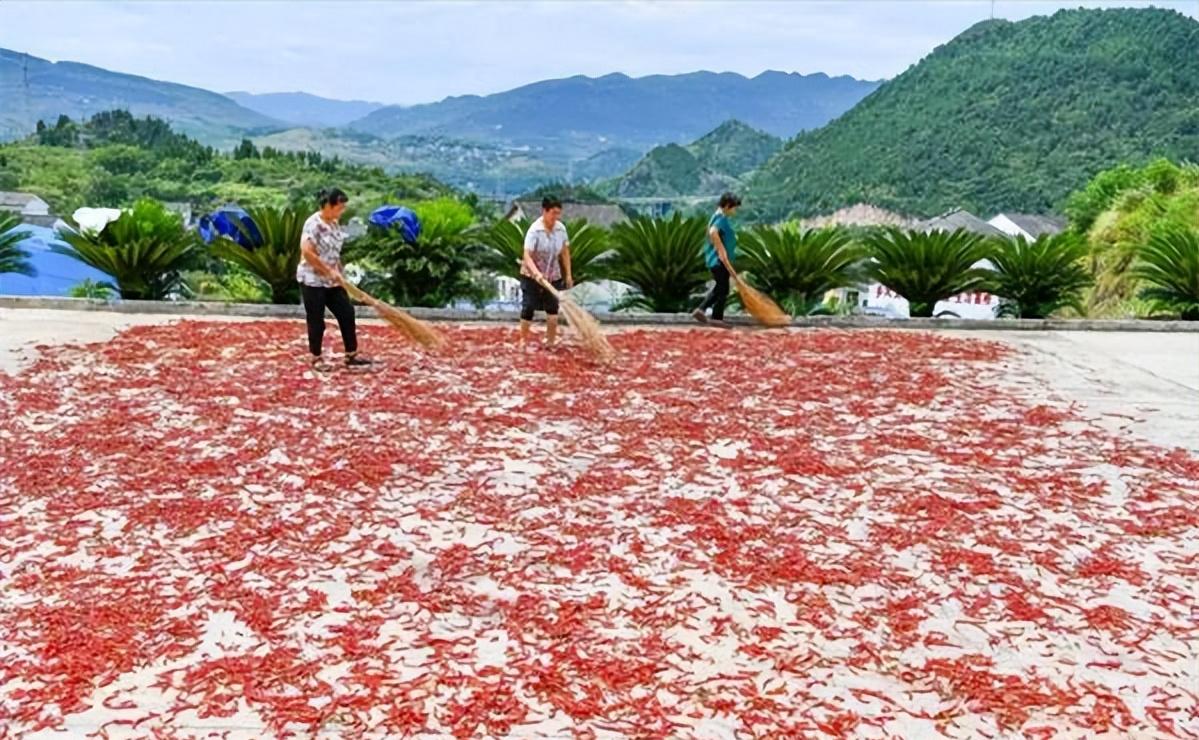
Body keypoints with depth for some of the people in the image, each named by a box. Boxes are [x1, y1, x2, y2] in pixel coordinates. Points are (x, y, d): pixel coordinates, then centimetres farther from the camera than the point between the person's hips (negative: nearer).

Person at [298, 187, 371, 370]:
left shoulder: (335, 223, 7)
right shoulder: (313, 224, -19)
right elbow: (307, 252, -26)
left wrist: (339, 274, 13)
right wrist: (329, 271, -22)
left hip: (332, 281, 8)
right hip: (312, 280, -8)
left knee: (347, 314, 7)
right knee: (316, 321, 2)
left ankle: (351, 355, 16)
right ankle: (316, 358, 17)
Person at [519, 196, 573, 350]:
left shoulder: (561, 228, -5)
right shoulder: (534, 230, -21)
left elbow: (565, 252, 6)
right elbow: (527, 256, -26)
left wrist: (568, 275, 7)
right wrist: (537, 273, -40)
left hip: (553, 276, 4)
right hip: (532, 276, -4)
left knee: (553, 308, 2)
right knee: (528, 308, -1)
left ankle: (551, 342, 15)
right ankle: (524, 341, 14)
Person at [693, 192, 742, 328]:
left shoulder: (722, 217, 15)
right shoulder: (721, 218, -16)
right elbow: (713, 232, -34)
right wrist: (721, 250, -30)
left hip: (718, 260, 10)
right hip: (719, 260, -10)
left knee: (719, 287, 17)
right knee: (722, 289, -3)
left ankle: (701, 310, 17)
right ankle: (717, 318, 3)